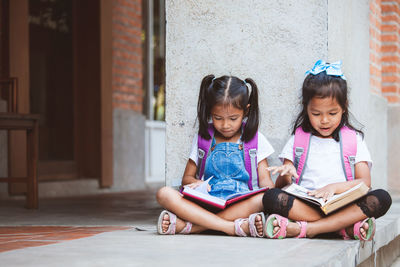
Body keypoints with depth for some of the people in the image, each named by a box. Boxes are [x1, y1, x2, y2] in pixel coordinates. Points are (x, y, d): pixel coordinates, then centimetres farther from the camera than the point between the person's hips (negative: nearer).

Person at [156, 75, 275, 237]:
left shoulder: (255, 139, 13)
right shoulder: (202, 138, 16)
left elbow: (264, 179, 9)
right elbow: (186, 178, 17)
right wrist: (197, 183, -8)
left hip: (240, 204, -1)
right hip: (205, 202, 1)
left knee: (261, 199, -35)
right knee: (164, 194, -25)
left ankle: (185, 226, -35)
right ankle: (234, 227, -38)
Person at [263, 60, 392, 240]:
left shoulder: (354, 139, 14)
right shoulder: (297, 140, 15)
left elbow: (365, 182, 2)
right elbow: (281, 187, 9)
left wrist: (335, 187, -16)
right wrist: (285, 176, -15)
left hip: (342, 206, 1)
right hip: (304, 204, -1)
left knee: (382, 199, -28)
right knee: (271, 197, -29)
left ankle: (303, 228, -33)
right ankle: (347, 226, -31)